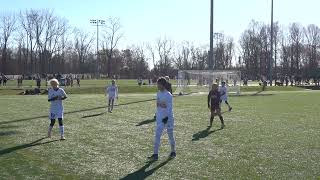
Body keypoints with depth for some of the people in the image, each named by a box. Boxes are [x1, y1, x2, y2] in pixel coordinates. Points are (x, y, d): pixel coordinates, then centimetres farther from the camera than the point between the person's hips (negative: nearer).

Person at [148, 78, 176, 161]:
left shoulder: (168, 95, -13)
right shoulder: (158, 93, 7)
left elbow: (169, 108, -14)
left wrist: (167, 117, -19)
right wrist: (157, 115, 13)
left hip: (168, 117, -5)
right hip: (160, 118, 6)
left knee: (170, 135, 9)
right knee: (157, 136, -4)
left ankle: (173, 152, 27)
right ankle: (155, 154, -5)